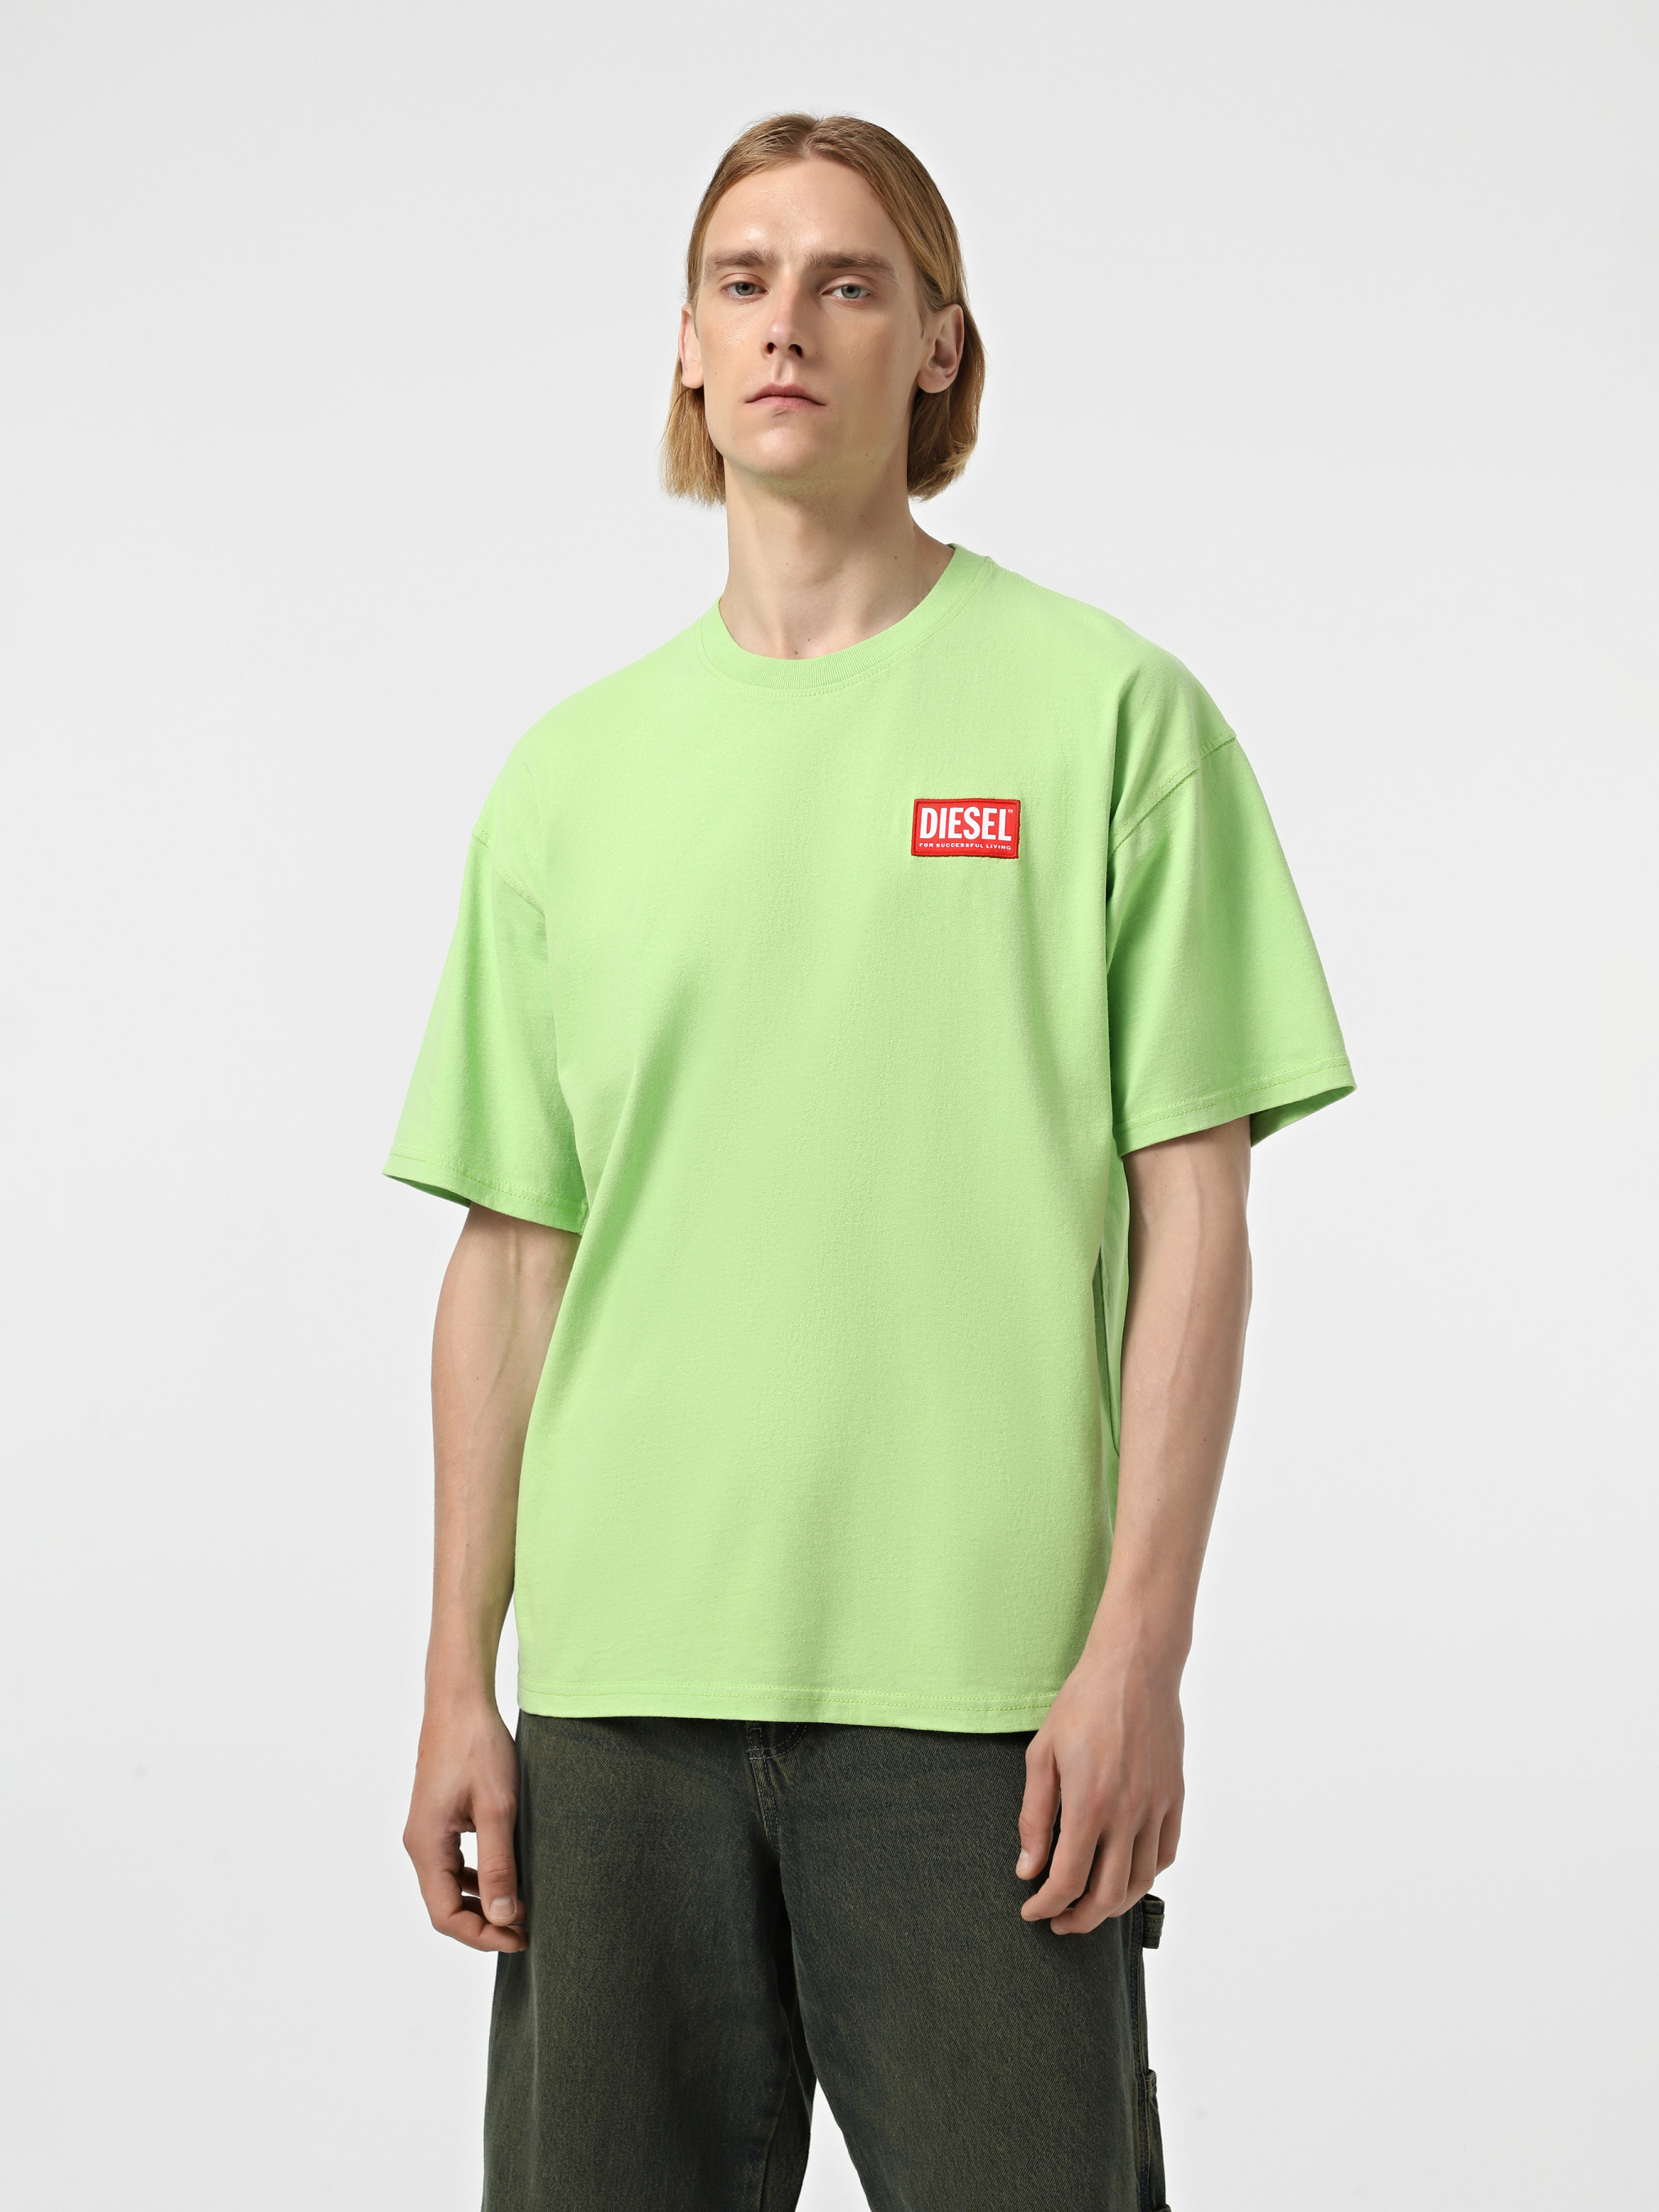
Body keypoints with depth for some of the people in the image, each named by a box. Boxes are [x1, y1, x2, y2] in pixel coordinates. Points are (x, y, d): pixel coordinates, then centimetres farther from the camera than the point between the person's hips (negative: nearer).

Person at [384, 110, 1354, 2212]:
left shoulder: (1113, 715, 2)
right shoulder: (568, 774, 11)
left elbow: (1193, 1221, -1)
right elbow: (512, 1255, 11)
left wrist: (1138, 1649, -9)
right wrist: (459, 1682, 6)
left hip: (983, 1677, -3)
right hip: (623, 1669, 3)